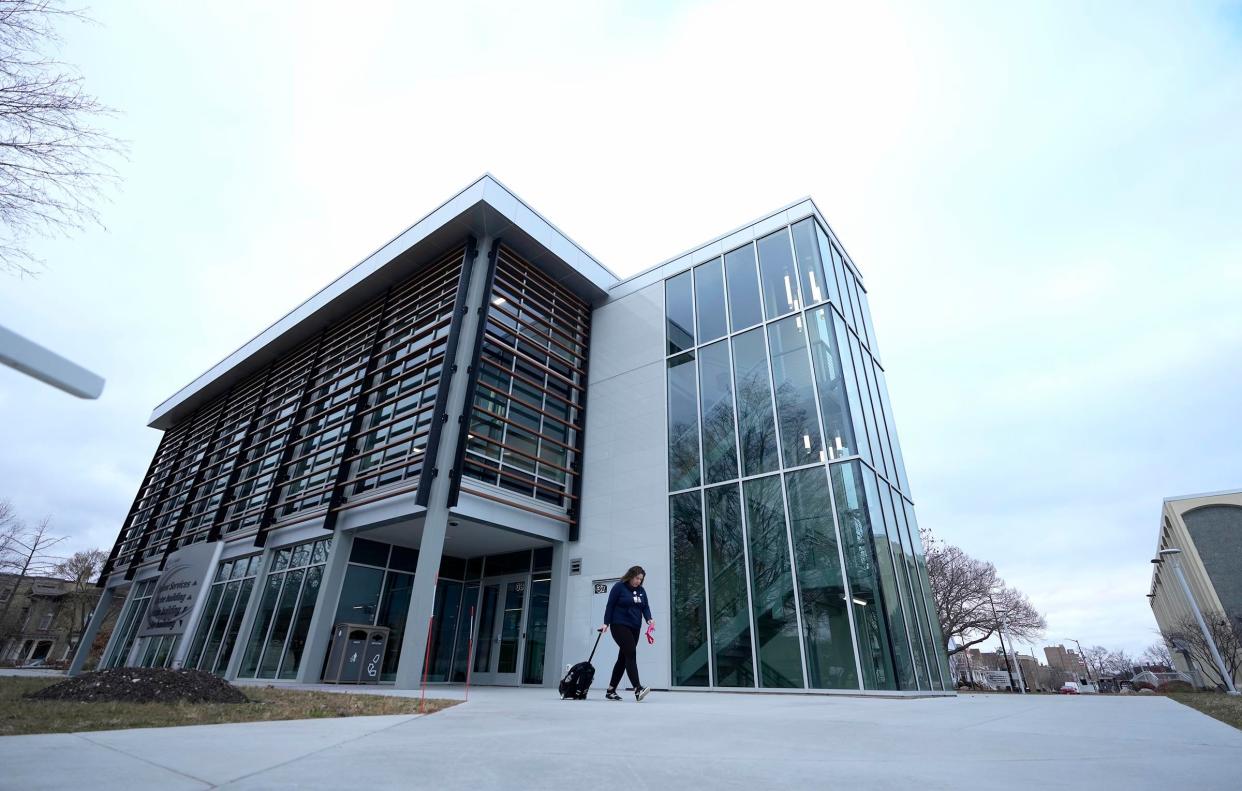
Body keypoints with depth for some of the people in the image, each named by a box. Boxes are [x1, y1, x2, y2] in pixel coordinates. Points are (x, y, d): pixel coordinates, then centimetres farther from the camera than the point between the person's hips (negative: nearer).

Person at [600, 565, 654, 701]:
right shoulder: (619, 587, -7)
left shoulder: (641, 591, 10)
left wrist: (649, 619, -11)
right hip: (620, 626, -7)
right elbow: (610, 605, -6)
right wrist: (606, 623, -11)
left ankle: (611, 690, 19)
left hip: (635, 628, 7)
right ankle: (638, 689, -26)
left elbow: (645, 607, 8)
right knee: (631, 654, -19)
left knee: (623, 658, 9)